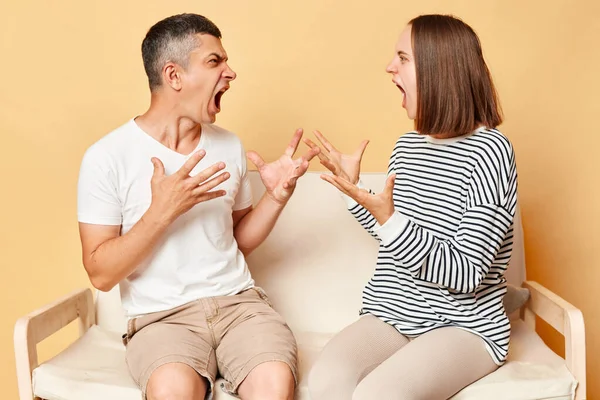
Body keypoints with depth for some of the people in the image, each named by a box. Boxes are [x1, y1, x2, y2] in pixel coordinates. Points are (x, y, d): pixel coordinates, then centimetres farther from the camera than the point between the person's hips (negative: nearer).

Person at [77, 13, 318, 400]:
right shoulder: (107, 157, -6)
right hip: (161, 316, -3)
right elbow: (101, 274, -7)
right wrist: (162, 211, -19)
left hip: (239, 300, 3)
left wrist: (276, 197, 0)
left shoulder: (229, 145, 9)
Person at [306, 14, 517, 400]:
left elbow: (465, 275, -18)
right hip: (392, 316, 5)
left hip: (464, 326, -5)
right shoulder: (407, 146, 8)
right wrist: (354, 188, 9)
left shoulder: (489, 151, -13)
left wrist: (388, 219, -28)